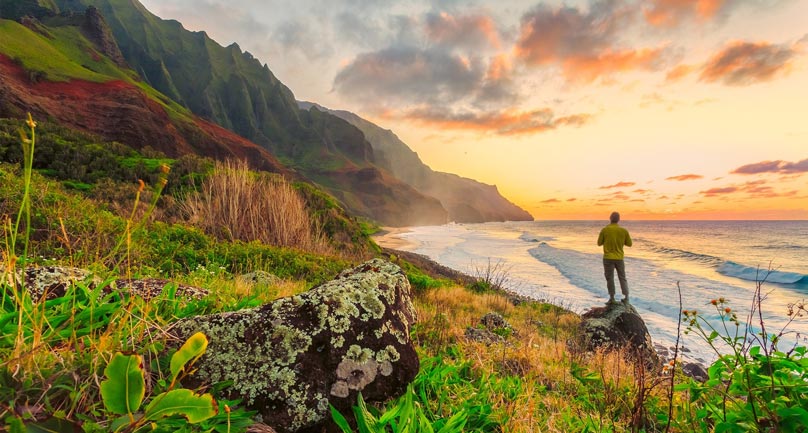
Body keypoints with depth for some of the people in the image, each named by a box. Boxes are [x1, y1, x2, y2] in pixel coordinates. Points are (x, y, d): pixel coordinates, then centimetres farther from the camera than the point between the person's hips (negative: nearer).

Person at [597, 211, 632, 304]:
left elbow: (599, 243, -2)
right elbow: (629, 244, 6)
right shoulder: (624, 231, -3)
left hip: (608, 258, -2)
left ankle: (612, 298, 8)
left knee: (610, 278, 6)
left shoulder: (604, 230, -9)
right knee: (622, 278, 14)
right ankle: (626, 298, 13)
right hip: (619, 258, 2)